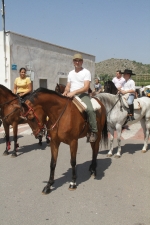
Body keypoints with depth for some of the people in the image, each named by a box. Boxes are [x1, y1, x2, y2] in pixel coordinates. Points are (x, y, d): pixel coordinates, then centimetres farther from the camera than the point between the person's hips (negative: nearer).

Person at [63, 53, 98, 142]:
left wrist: (74, 92, -25)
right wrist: (66, 92, -6)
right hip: (71, 96, 6)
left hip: (83, 95, -6)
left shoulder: (86, 72, -1)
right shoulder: (71, 73, 18)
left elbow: (86, 87, -13)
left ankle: (94, 131, -21)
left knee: (90, 109, -32)